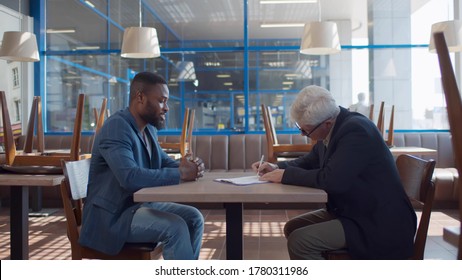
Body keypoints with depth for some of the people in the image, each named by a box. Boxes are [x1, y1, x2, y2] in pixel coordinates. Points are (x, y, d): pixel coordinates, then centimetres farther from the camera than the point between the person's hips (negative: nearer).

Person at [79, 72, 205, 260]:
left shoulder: (149, 128, 7)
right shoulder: (116, 128, -21)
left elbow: (163, 162, 15)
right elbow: (130, 177, -34)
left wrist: (188, 167, -8)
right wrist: (180, 174, -27)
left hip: (142, 203, 9)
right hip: (113, 215, -9)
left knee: (194, 218, -2)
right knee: (176, 227, -24)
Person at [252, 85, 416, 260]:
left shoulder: (356, 130, -23)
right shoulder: (334, 129, 4)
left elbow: (332, 180, -31)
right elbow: (310, 162, 19)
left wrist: (286, 175, -18)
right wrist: (277, 167, 2)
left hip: (377, 224, -10)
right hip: (351, 211, 10)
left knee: (299, 241, -19)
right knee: (292, 228, 9)